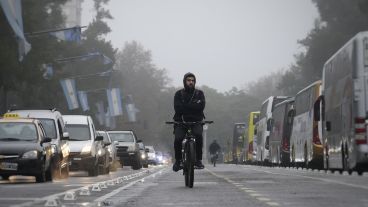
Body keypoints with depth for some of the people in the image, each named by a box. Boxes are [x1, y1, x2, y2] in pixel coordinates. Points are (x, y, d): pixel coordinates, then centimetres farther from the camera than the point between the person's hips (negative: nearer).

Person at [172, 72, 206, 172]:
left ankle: (198, 160, -20)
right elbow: (177, 107, -9)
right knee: (178, 139, -25)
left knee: (198, 135, -31)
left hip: (196, 121, 0)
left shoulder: (199, 93, 8)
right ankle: (178, 160, -2)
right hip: (181, 121, 0)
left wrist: (185, 106, -11)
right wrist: (193, 107, -12)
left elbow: (201, 106, -9)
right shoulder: (179, 94, 7)